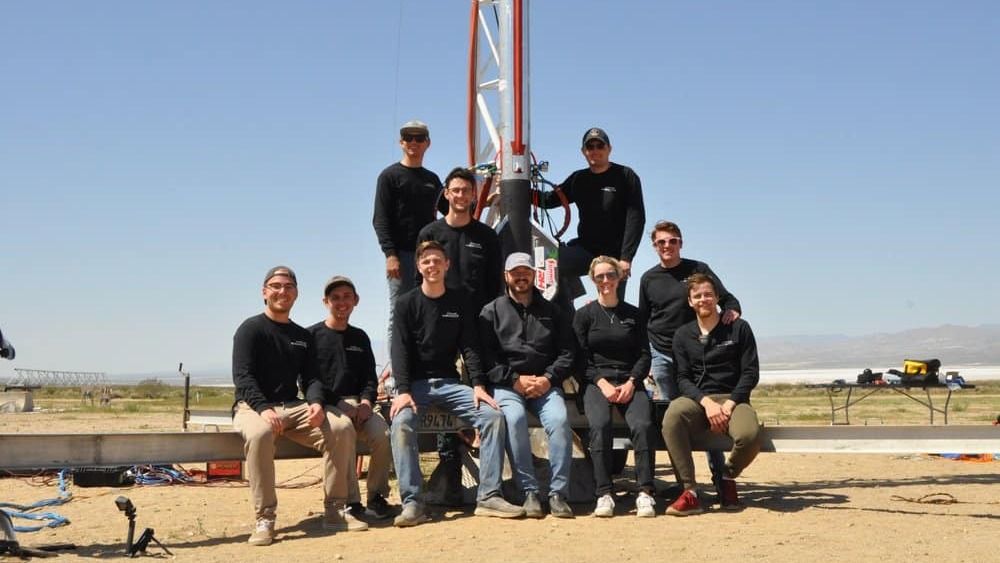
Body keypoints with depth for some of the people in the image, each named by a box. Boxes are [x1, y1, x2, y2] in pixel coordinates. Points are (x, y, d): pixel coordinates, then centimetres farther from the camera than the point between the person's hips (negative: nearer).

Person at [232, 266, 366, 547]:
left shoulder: (303, 336, 17)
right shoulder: (250, 329, 0)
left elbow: (311, 377, 10)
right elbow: (242, 377, -11)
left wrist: (316, 403, -14)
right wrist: (264, 408, -28)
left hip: (293, 407, 5)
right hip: (253, 406, -5)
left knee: (341, 426, -19)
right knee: (260, 433, -40)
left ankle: (335, 511, -11)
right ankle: (264, 520, -31)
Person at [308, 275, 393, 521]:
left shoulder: (360, 337, 20)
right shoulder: (312, 335, 5)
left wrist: (366, 401, -5)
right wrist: (341, 405, -14)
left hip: (358, 403, 4)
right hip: (327, 405, -4)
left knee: (382, 435, -26)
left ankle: (376, 496, -8)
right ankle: (351, 501, -26)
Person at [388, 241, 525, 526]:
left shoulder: (460, 301, 9)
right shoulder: (407, 304, 2)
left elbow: (469, 347, 3)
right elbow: (400, 350, -6)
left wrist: (478, 385, -11)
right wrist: (403, 391, -20)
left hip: (450, 383, 2)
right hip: (416, 383, -2)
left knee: (493, 415, -20)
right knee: (402, 423, -32)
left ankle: (488, 496, -18)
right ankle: (412, 502, -29)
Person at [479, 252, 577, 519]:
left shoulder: (552, 311, 17)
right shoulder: (491, 312, 12)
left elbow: (568, 352, 10)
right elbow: (486, 357, 1)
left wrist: (548, 379, -7)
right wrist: (515, 380, -11)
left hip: (545, 383, 1)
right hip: (507, 384, -1)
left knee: (559, 419, -29)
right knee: (514, 418, -33)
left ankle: (558, 493, -22)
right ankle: (529, 492, -27)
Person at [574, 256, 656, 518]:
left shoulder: (633, 314, 15)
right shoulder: (584, 315, 9)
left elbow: (644, 355, 10)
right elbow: (582, 359, 3)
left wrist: (631, 383, -7)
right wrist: (603, 384, -12)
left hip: (630, 382, 2)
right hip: (596, 382, -1)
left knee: (643, 425, -28)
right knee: (599, 425, -32)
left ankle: (645, 493, -27)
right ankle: (604, 495, -30)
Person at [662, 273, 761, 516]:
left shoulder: (738, 328, 7)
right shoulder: (683, 335, 13)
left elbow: (751, 373, 1)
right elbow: (683, 378, 5)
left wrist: (729, 404, -12)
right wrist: (706, 402, -14)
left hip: (733, 398, -1)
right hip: (697, 399, 1)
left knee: (750, 435, -34)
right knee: (673, 416, -35)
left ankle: (729, 478, 3)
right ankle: (690, 492, -30)